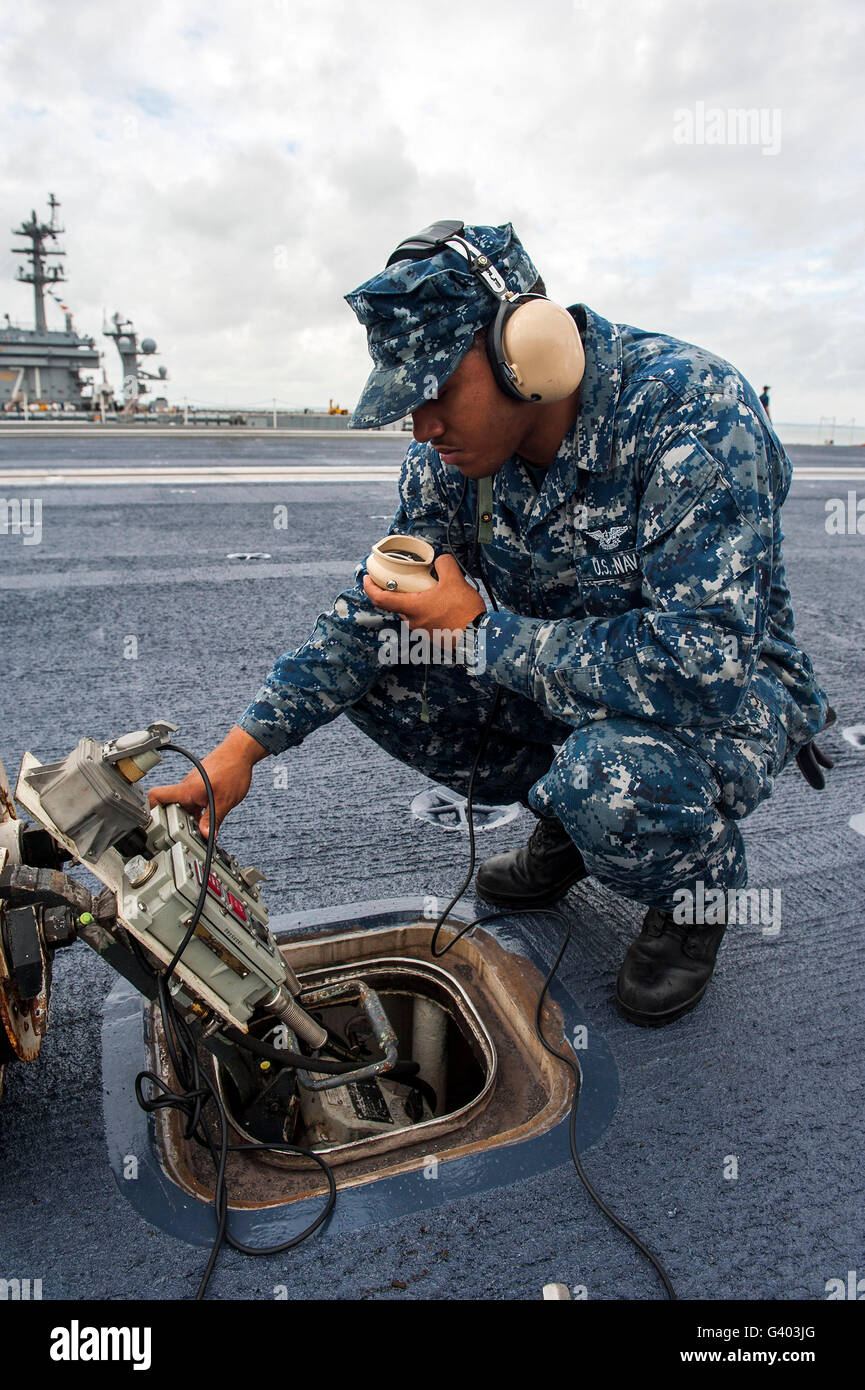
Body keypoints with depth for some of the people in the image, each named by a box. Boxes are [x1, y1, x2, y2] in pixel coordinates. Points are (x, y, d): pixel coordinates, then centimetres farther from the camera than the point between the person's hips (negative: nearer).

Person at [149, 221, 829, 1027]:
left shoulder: (690, 411, -28)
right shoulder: (453, 454, -9)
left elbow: (700, 664, -35)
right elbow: (368, 609, -3)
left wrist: (481, 633, -26)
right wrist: (243, 748, -12)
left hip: (731, 692, -5)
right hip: (559, 681, 6)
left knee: (608, 779, -38)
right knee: (373, 677, -9)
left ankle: (703, 881, 1)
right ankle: (572, 818, 11)